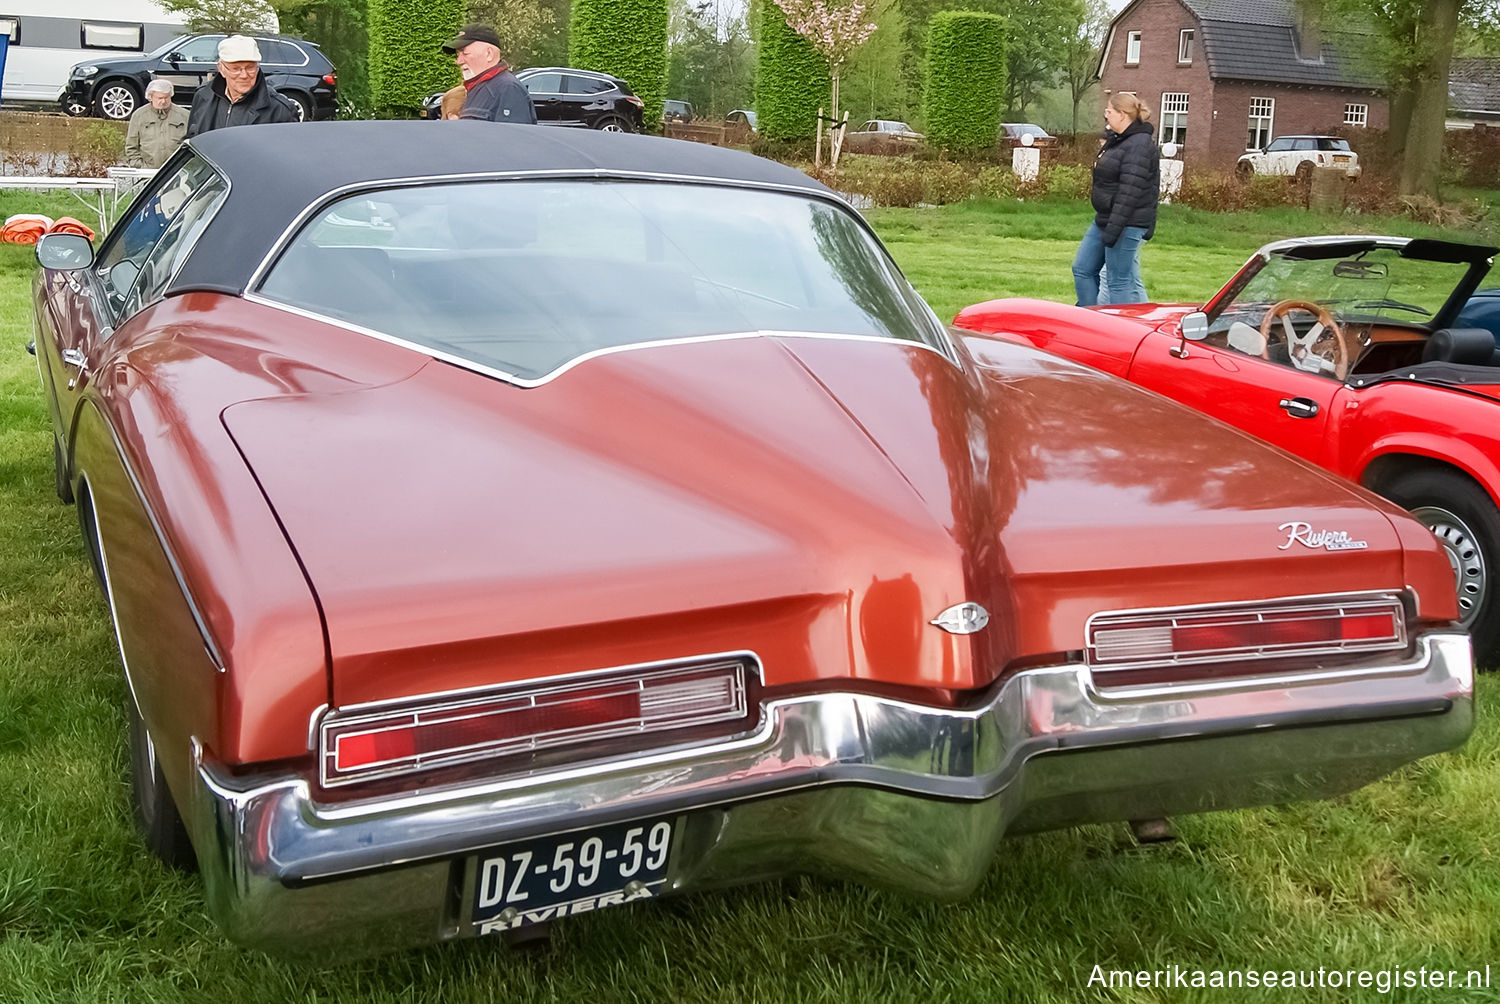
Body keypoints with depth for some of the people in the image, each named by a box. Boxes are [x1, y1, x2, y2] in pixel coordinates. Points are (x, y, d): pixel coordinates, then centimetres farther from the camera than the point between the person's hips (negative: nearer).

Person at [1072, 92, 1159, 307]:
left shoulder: (1139, 145, -17)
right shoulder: (1117, 140, 15)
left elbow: (1129, 193, -24)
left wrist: (1113, 229, -27)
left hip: (1126, 225, -11)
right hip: (1104, 219, 11)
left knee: (1119, 281, -6)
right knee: (1082, 269, 13)